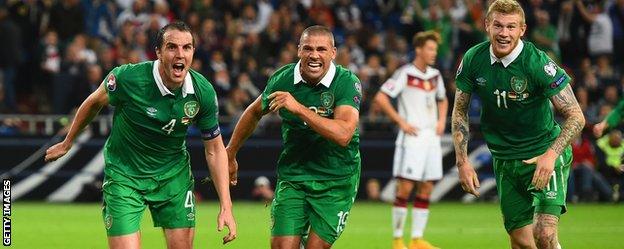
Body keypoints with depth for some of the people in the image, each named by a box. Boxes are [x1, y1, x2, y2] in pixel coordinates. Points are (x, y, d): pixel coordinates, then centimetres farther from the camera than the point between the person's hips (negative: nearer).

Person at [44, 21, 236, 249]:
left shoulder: (203, 92, -14)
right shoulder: (127, 78, -23)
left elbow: (215, 150, -3)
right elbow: (94, 103, -1)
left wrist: (226, 206, -9)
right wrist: (67, 144, 13)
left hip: (174, 176, 3)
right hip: (124, 175, -3)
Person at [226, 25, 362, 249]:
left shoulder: (347, 83, -15)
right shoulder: (283, 79, -5)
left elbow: (343, 134, -29)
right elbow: (254, 113, 15)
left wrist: (299, 108, -32)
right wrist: (230, 154, 24)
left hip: (336, 181, -2)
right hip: (292, 177, 2)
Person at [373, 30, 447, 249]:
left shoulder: (435, 75, 13)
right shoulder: (405, 73, -7)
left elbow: (442, 100, 31)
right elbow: (380, 98, -11)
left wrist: (441, 121, 13)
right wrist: (401, 122, -13)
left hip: (431, 137, 7)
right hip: (411, 138, -7)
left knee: (426, 189, 5)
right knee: (405, 188, -8)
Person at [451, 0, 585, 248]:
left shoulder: (538, 62, -19)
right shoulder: (473, 60, -6)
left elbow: (576, 117, -17)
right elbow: (460, 112, 8)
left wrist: (551, 155, -31)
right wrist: (462, 161, -2)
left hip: (544, 156, -4)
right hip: (504, 160, 4)